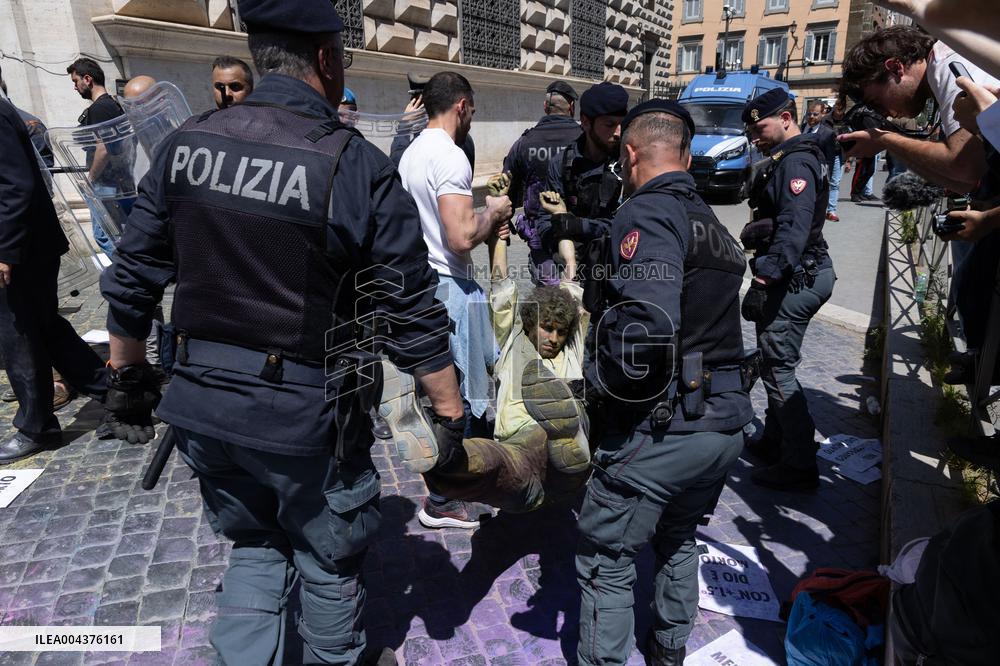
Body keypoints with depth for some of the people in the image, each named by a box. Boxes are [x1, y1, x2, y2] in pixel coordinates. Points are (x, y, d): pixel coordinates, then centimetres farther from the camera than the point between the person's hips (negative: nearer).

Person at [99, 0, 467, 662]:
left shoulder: (186, 144, -1)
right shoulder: (357, 166, -16)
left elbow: (131, 281, 5)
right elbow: (415, 318, -15)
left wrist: (127, 375, 19)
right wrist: (453, 420, -5)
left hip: (202, 405, 5)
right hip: (306, 416, -4)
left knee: (255, 546, 28)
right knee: (330, 565, 21)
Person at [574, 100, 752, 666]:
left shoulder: (647, 212, -12)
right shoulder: (713, 222, 15)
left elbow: (644, 327, -27)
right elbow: (705, 322, 14)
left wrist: (600, 386, -12)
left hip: (662, 429, -9)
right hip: (729, 425, 9)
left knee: (608, 563, 8)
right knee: (678, 539, 28)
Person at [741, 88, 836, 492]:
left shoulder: (796, 162, -15)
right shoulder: (788, 159, 18)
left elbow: (794, 229, -27)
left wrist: (764, 280, -31)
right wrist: (766, 272, 18)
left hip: (796, 280, -11)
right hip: (799, 275, 11)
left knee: (778, 368, -6)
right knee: (775, 362, 18)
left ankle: (800, 467, 4)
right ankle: (775, 441, 32)